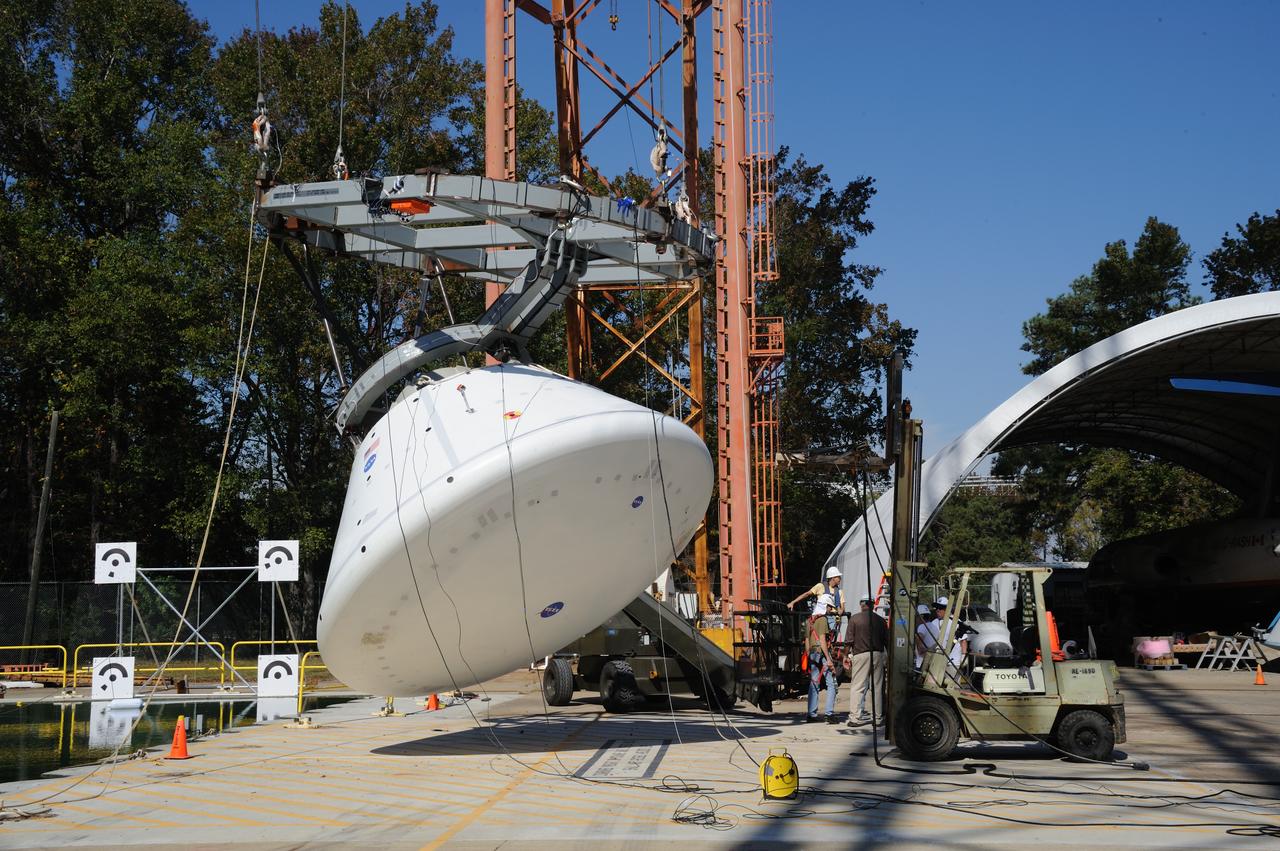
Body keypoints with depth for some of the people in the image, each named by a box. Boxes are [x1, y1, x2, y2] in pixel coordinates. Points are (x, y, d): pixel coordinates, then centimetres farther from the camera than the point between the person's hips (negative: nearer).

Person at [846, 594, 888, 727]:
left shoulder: (854, 619, -2)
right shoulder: (880, 620, 7)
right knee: (877, 687, 10)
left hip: (861, 655, -3)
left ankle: (855, 717, -7)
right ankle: (878, 717, 13)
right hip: (878, 655, 3)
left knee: (857, 687, -2)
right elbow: (887, 641, 10)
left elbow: (850, 641, -4)